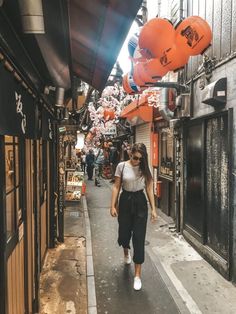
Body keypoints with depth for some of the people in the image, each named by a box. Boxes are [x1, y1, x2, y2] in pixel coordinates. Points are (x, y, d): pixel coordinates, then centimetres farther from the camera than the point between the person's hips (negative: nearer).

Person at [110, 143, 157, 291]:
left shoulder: (145, 168, -3)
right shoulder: (122, 166, -6)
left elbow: (149, 189, 0)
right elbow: (116, 187, -2)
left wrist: (153, 209, -3)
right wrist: (113, 206, -5)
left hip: (140, 202, 0)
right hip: (125, 201, 1)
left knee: (139, 238, -1)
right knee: (124, 235, 11)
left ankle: (137, 275, 10)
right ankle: (126, 251, 51)